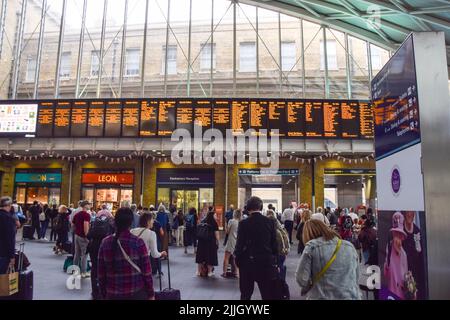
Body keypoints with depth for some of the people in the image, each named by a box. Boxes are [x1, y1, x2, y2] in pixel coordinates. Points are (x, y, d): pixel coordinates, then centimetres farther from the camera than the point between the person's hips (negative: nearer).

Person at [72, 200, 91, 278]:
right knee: (84, 255, -1)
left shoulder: (76, 214, 10)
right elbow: (86, 225, -27)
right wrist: (87, 235, -21)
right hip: (83, 237, -8)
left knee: (77, 253, 15)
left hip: (77, 235, 8)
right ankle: (83, 272, 4)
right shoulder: (87, 215, -16)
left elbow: (73, 225, 17)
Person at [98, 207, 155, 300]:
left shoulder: (105, 243, -3)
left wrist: (103, 294, 13)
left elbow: (101, 273, 2)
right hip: (137, 293, -2)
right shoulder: (138, 242, -12)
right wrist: (151, 294, 2)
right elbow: (146, 271, -9)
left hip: (113, 294, 3)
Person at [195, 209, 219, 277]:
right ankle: (210, 272, 9)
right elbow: (216, 234, -10)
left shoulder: (202, 222, 7)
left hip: (201, 241, 5)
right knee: (210, 256, 4)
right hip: (211, 241, -5)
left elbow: (198, 232, 13)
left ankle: (199, 271, 18)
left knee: (201, 255, 12)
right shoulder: (214, 223, -9)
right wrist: (217, 242, -1)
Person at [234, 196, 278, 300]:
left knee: (245, 295, 14)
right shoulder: (270, 222, -4)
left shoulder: (244, 223, -10)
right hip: (266, 262, 1)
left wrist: (237, 259, 7)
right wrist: (274, 259, 11)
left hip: (248, 262, -1)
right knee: (268, 295, 11)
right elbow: (274, 244, 0)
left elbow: (240, 244, -8)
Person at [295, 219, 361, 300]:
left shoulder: (312, 247, -10)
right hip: (351, 296, 4)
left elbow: (301, 278, -11)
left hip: (323, 297, -4)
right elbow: (356, 277, 11)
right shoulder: (350, 246, 5)